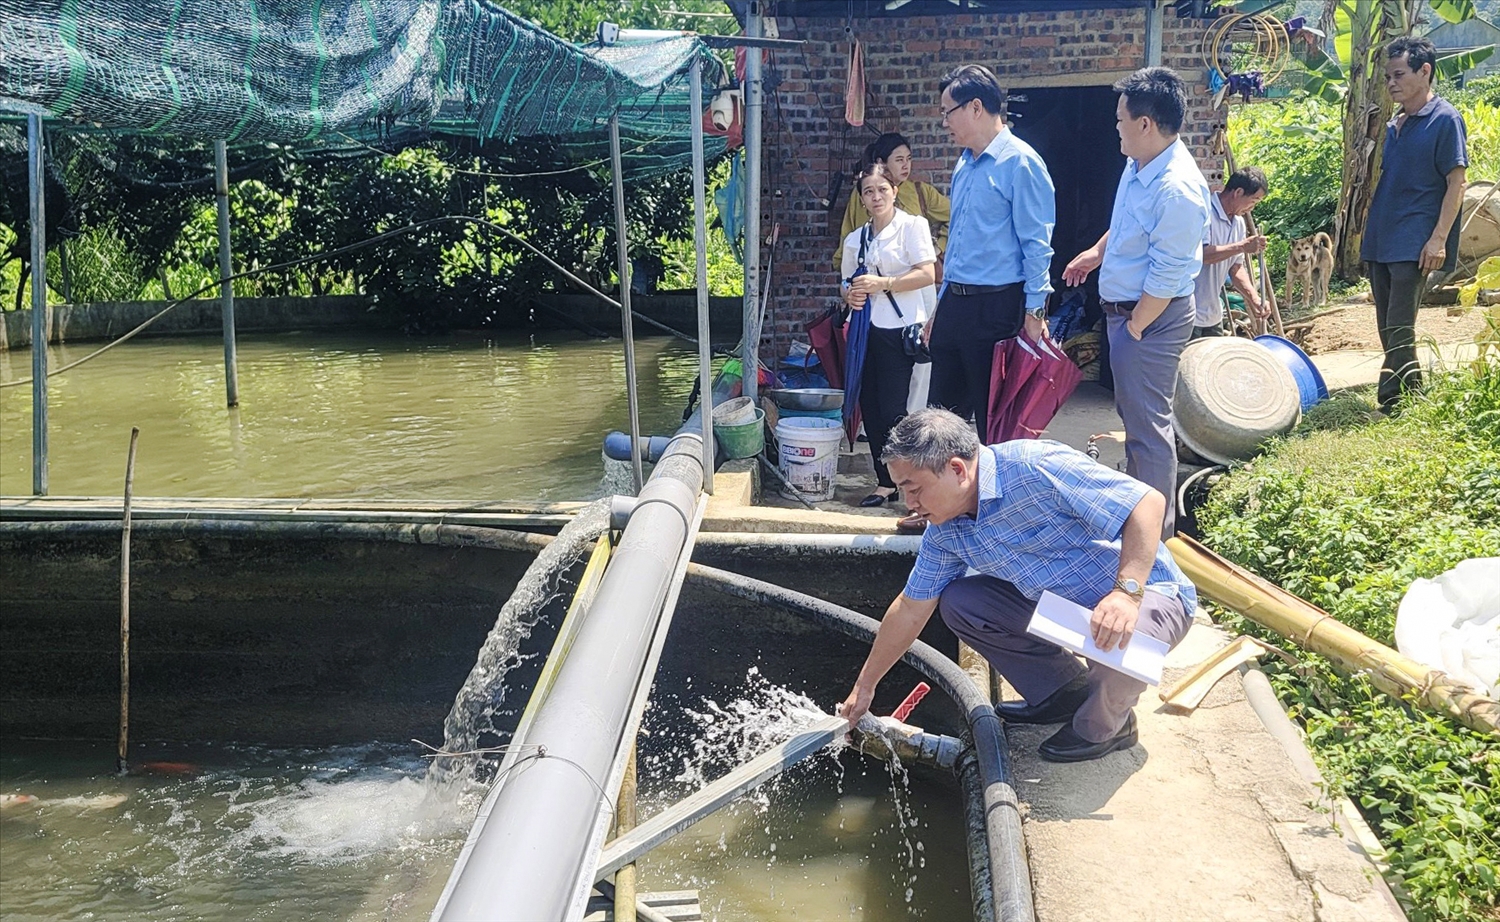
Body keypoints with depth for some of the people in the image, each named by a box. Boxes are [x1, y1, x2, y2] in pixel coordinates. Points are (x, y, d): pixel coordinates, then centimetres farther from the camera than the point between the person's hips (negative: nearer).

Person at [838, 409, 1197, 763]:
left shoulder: (1036, 467, -28)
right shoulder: (943, 531, -2)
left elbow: (1148, 501, -29)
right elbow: (910, 610, 9)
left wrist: (1126, 592, -40)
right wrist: (864, 686, 13)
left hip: (1148, 595, -7)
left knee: (1113, 641, -39)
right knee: (957, 602, -2)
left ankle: (1106, 726, -3)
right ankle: (1066, 694, 11)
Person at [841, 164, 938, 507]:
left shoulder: (912, 225, -2)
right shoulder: (855, 239, 15)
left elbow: (926, 274, -10)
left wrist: (882, 284, -17)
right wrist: (851, 296, -1)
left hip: (898, 329, -6)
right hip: (865, 329, 6)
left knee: (892, 409, -10)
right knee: (870, 407, 6)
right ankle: (886, 481, 16)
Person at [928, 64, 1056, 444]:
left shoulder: (1019, 163, -11)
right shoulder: (964, 164, 15)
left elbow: (1037, 245, -13)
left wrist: (1034, 312, -15)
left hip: (995, 308, -8)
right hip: (954, 303, 8)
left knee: (993, 421, 1)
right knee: (942, 411, 12)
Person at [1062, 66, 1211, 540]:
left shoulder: (1178, 190, -27)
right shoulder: (1138, 165, 2)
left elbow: (1165, 277, -25)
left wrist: (1135, 327, -17)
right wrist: (1098, 252, 31)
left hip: (1152, 317, -10)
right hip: (1124, 308, 10)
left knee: (1147, 423, -1)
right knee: (1132, 411, 22)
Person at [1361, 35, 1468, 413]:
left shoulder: (1445, 119, -6)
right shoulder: (1393, 125, 16)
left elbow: (1456, 183, -10)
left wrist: (1438, 239, -18)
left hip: (1413, 243, -8)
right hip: (1380, 240, 8)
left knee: (1399, 330, -11)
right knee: (1388, 328, 10)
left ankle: (1393, 403, -8)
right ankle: (1412, 394, 20)